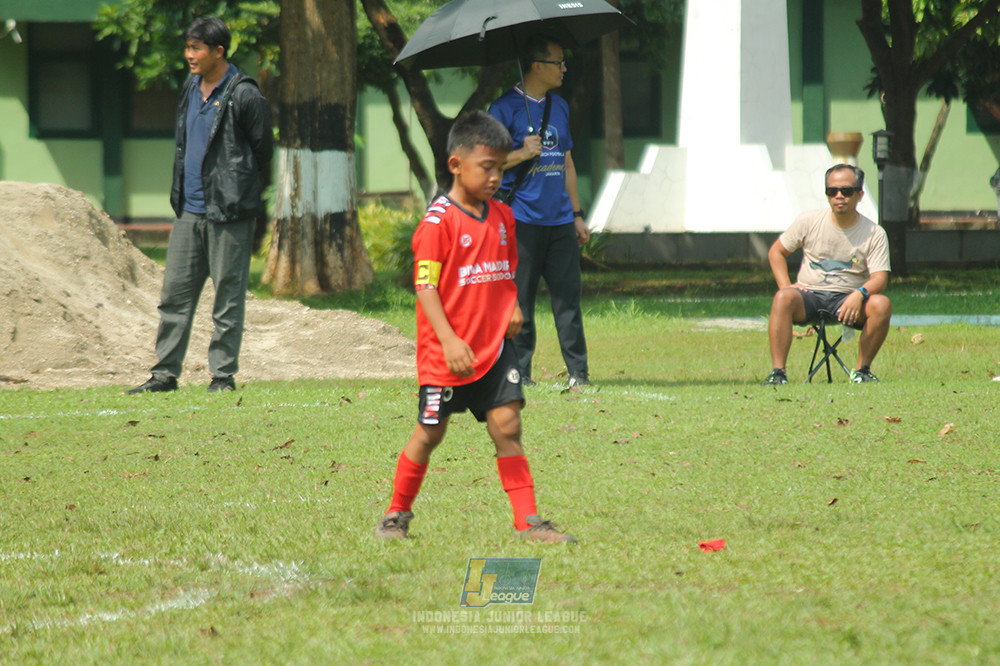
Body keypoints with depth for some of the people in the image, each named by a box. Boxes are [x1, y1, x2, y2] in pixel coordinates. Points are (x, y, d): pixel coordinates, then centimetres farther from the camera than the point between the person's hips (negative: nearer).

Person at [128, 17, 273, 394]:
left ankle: (223, 374, 6)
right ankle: (165, 373, 11)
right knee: (174, 292, 6)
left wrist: (242, 192, 3)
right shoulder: (191, 90, 13)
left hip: (227, 213, -7)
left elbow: (263, 148, -5)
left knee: (228, 295, 0)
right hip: (189, 210, 7)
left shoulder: (243, 95, -10)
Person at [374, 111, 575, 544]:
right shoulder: (439, 221, -12)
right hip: (447, 354, -5)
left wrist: (513, 307, 2)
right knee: (429, 433, 5)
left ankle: (527, 521, -4)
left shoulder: (502, 217, 10)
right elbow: (426, 286, -15)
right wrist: (449, 340, -23)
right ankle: (397, 515, 22)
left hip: (494, 346, 5)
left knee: (507, 427, -3)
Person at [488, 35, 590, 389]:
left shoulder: (559, 106, 17)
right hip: (522, 219, -5)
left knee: (568, 294, 1)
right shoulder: (506, 107, -3)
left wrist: (577, 214, 22)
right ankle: (518, 371, 4)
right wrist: (522, 154, -18)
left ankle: (578, 372, 3)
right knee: (519, 298, -2)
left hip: (559, 219, 5)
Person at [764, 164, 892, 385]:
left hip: (848, 299, 0)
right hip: (809, 295, 0)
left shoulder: (874, 234, 0)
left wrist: (860, 293, -31)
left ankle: (862, 370, -14)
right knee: (783, 297, -33)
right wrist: (786, 285, -4)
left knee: (881, 305, -30)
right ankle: (777, 371, -34)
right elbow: (776, 251, 13)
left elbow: (879, 279, -8)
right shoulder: (809, 222, 4)